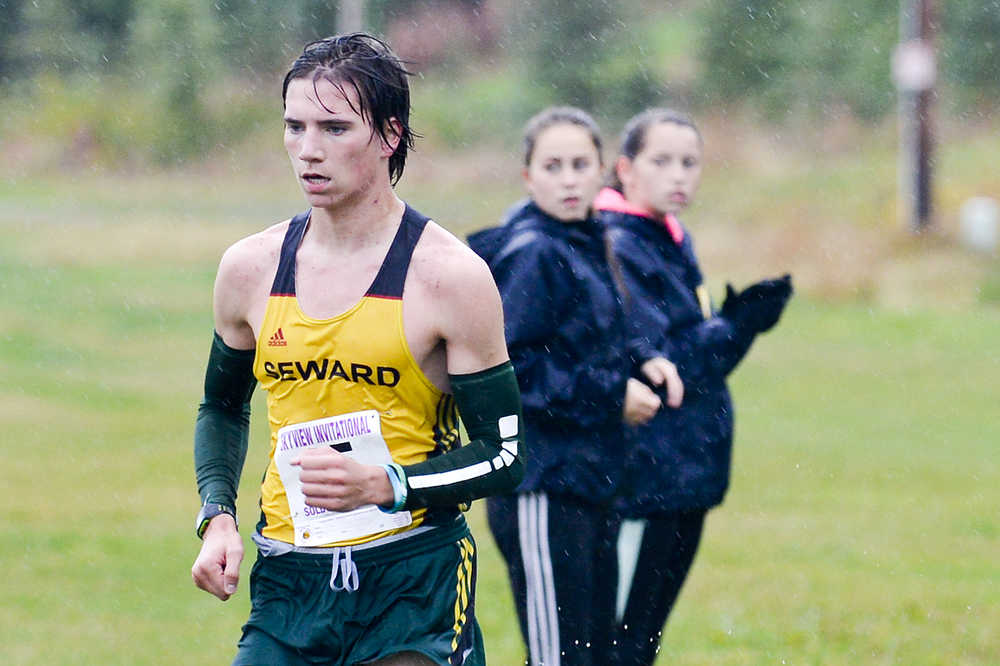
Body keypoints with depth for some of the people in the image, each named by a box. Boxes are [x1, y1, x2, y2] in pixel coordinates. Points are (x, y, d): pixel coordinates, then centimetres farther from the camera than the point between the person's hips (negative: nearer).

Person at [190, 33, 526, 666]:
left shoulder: (451, 276, -7)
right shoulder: (250, 269, 5)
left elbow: (505, 457, -4)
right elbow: (224, 407, 23)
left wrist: (386, 485, -19)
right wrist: (218, 515, 6)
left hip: (418, 583, -4)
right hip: (288, 583, 4)